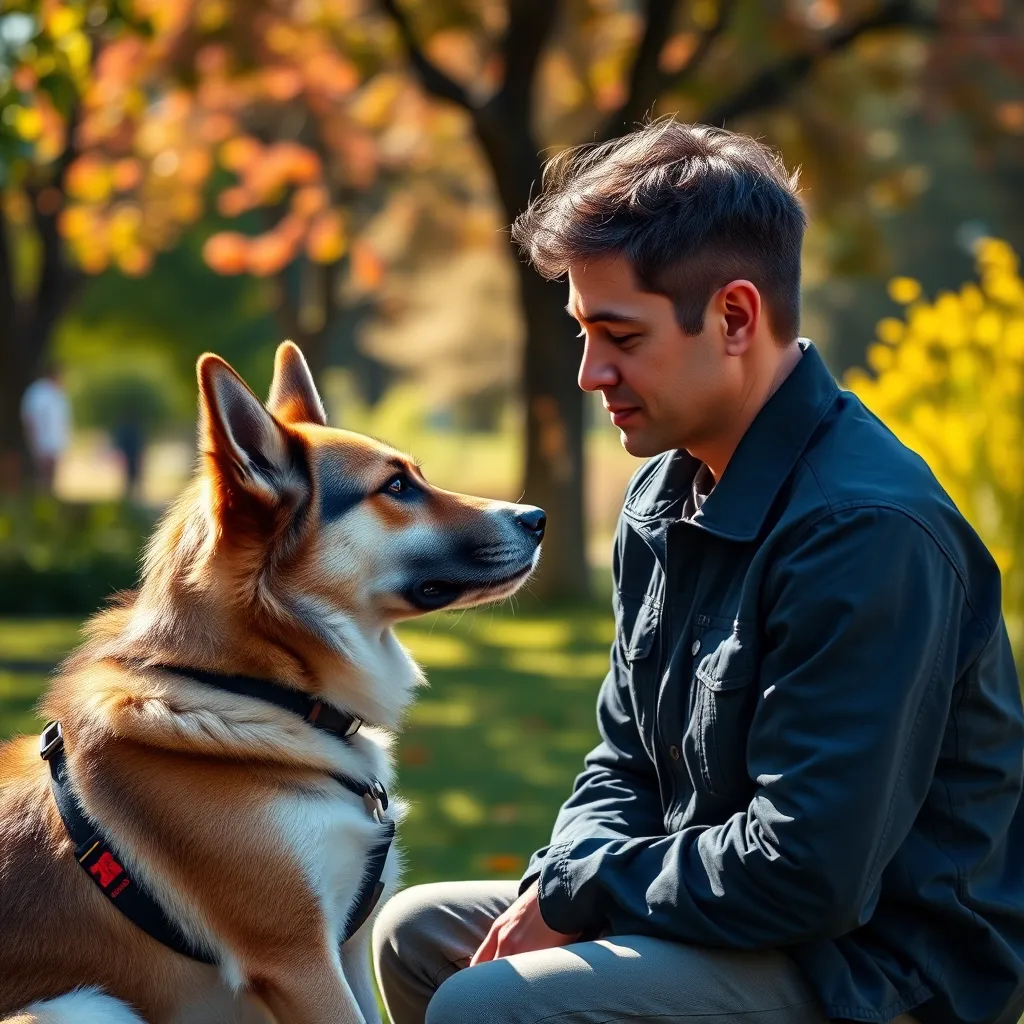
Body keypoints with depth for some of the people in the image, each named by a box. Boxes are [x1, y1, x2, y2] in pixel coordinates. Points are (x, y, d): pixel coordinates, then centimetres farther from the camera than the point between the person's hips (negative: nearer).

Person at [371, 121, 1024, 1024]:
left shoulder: (865, 531, -24)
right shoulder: (668, 494, 8)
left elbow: (809, 870, -27)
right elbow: (627, 763, 16)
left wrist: (575, 892, -15)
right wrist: (558, 888, -4)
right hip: (735, 917, 10)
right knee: (418, 931, 14)